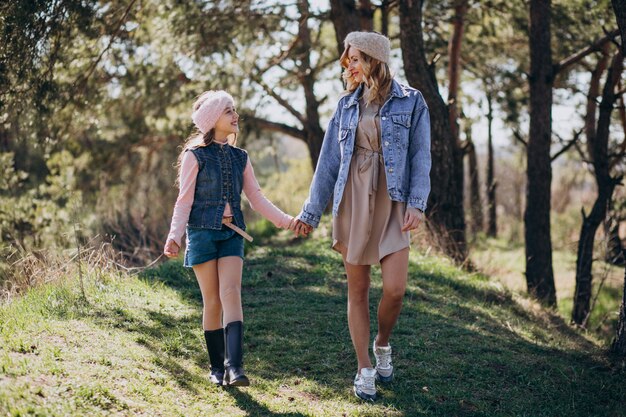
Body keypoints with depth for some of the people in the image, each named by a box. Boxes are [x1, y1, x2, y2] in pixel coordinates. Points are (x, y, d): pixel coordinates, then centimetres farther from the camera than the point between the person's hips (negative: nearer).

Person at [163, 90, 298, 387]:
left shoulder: (240, 157, 12)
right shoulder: (195, 155, -1)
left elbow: (257, 198, 12)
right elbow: (184, 200, -3)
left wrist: (286, 221, 0)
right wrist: (174, 236, -16)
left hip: (232, 234, 3)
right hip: (203, 232, -3)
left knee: (231, 293, -14)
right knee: (212, 301, -1)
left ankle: (234, 367, -23)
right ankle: (217, 367, 9)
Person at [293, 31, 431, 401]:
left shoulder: (411, 102, 2)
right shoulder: (347, 105, 10)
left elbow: (420, 157, -2)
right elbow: (329, 161, 11)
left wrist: (417, 203, -15)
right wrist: (311, 212, 10)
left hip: (392, 202, -2)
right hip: (352, 200, 3)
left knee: (395, 289, -12)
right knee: (358, 289, 3)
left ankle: (383, 345, 18)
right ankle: (365, 370, 12)